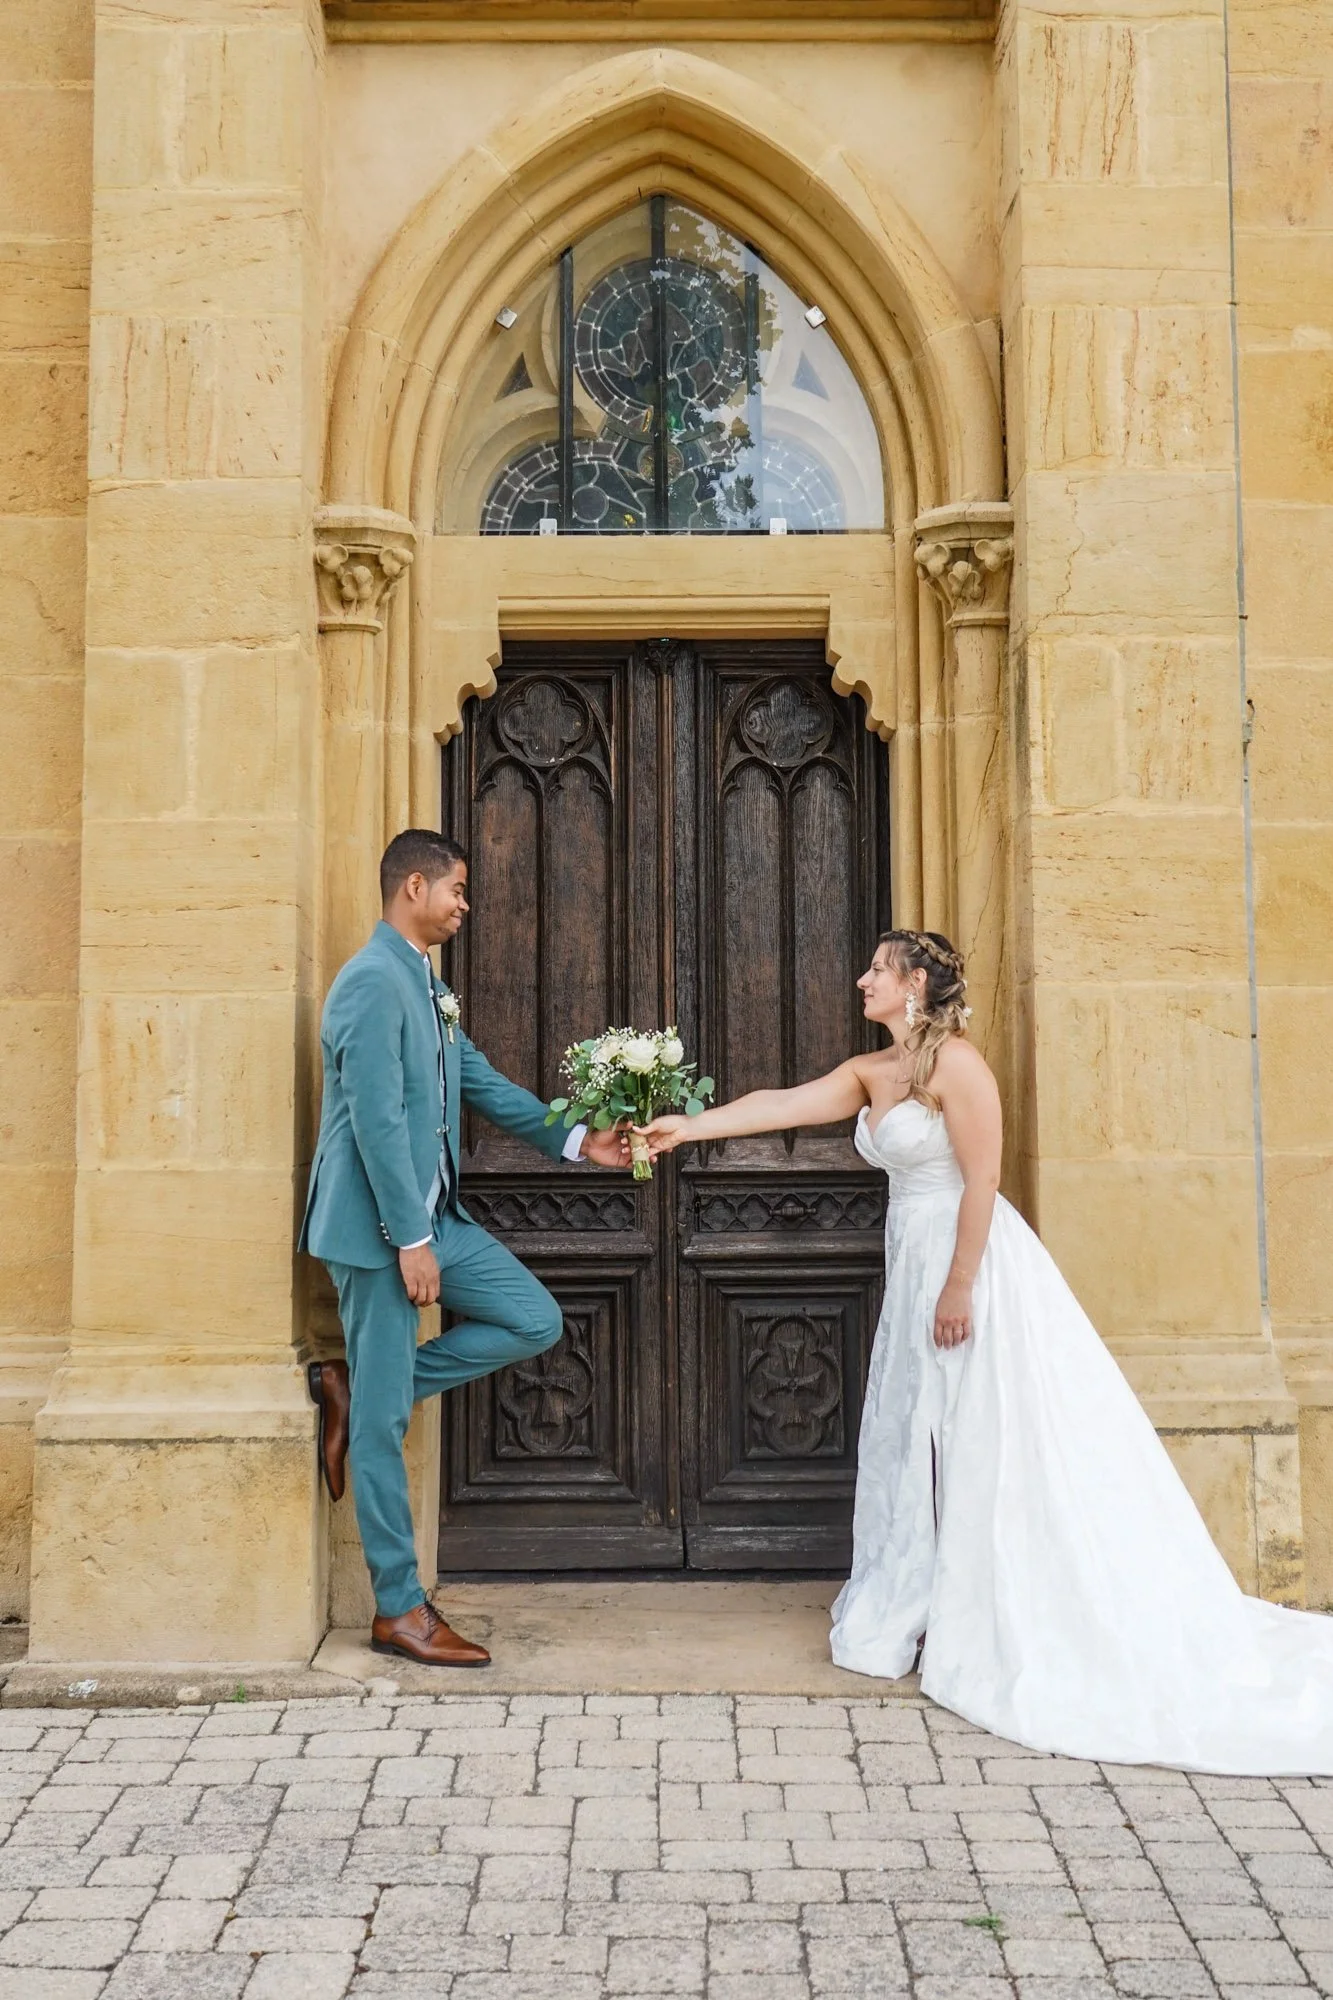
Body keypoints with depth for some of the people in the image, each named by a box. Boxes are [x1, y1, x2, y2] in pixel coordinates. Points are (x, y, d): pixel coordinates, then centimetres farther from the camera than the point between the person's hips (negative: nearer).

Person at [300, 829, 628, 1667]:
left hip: (435, 1213, 9)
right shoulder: (372, 981, -16)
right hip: (380, 1223, -9)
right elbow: (376, 1120, -21)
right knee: (385, 1420, 0)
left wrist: (574, 1140, 10)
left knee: (536, 1321, 5)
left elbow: (482, 1082, 17)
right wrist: (409, 1240, -20)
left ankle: (356, 1385, 13)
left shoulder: (428, 985, 14)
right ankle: (400, 1608, 12)